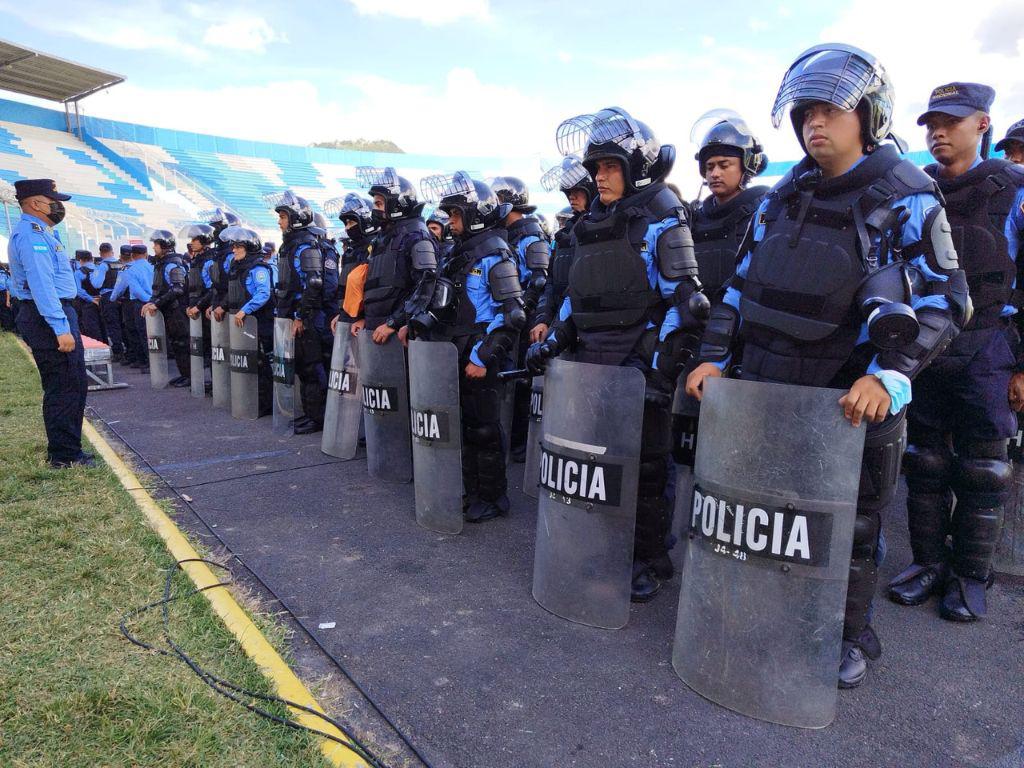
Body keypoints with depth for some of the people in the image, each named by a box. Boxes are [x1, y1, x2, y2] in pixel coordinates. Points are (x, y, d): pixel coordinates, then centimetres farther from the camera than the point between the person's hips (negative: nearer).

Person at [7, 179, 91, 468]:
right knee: (64, 388, -6)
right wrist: (61, 327, -26)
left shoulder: (40, 232, 19)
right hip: (49, 317, -11)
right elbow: (41, 285, -22)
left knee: (75, 385, 15)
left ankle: (64, 449, 25)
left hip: (56, 314, 11)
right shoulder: (32, 233, -13)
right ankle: (64, 455, 2)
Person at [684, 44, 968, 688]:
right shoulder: (783, 198, 10)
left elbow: (946, 298, -9)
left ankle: (852, 636, 32)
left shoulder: (907, 197, -5)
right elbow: (743, 283, 12)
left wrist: (889, 375, -23)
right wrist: (714, 357, 2)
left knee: (852, 522, 11)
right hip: (769, 386, 5)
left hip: (855, 397, -4)